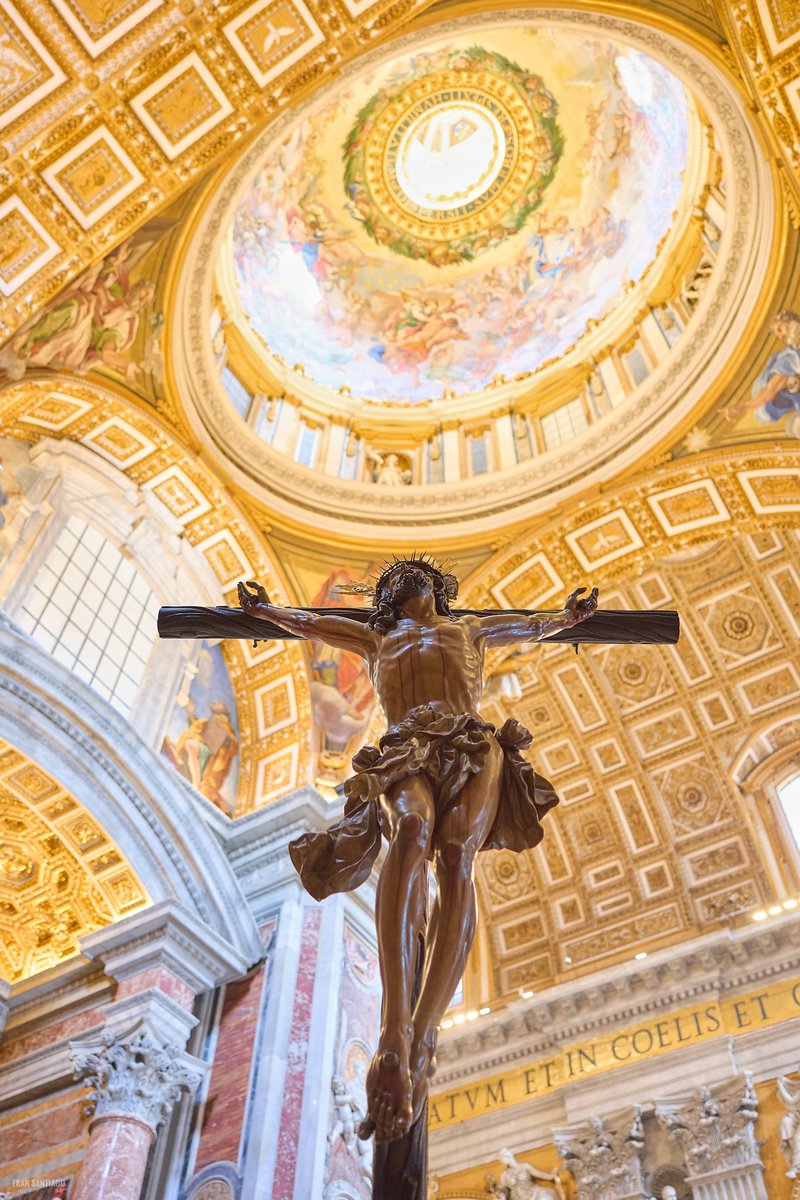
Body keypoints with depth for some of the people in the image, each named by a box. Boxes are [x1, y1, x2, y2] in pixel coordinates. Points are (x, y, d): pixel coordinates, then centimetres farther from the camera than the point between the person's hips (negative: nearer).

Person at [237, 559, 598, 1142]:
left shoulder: (469, 629, 36)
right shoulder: (377, 639, 37)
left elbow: (536, 625, 50)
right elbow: (305, 621, 46)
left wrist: (571, 615, 63)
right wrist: (264, 608, 56)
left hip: (473, 748, 1)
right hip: (406, 754, -1)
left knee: (456, 854, -32)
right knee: (411, 832, -37)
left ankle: (423, 1037, -41)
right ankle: (396, 1033, -51)